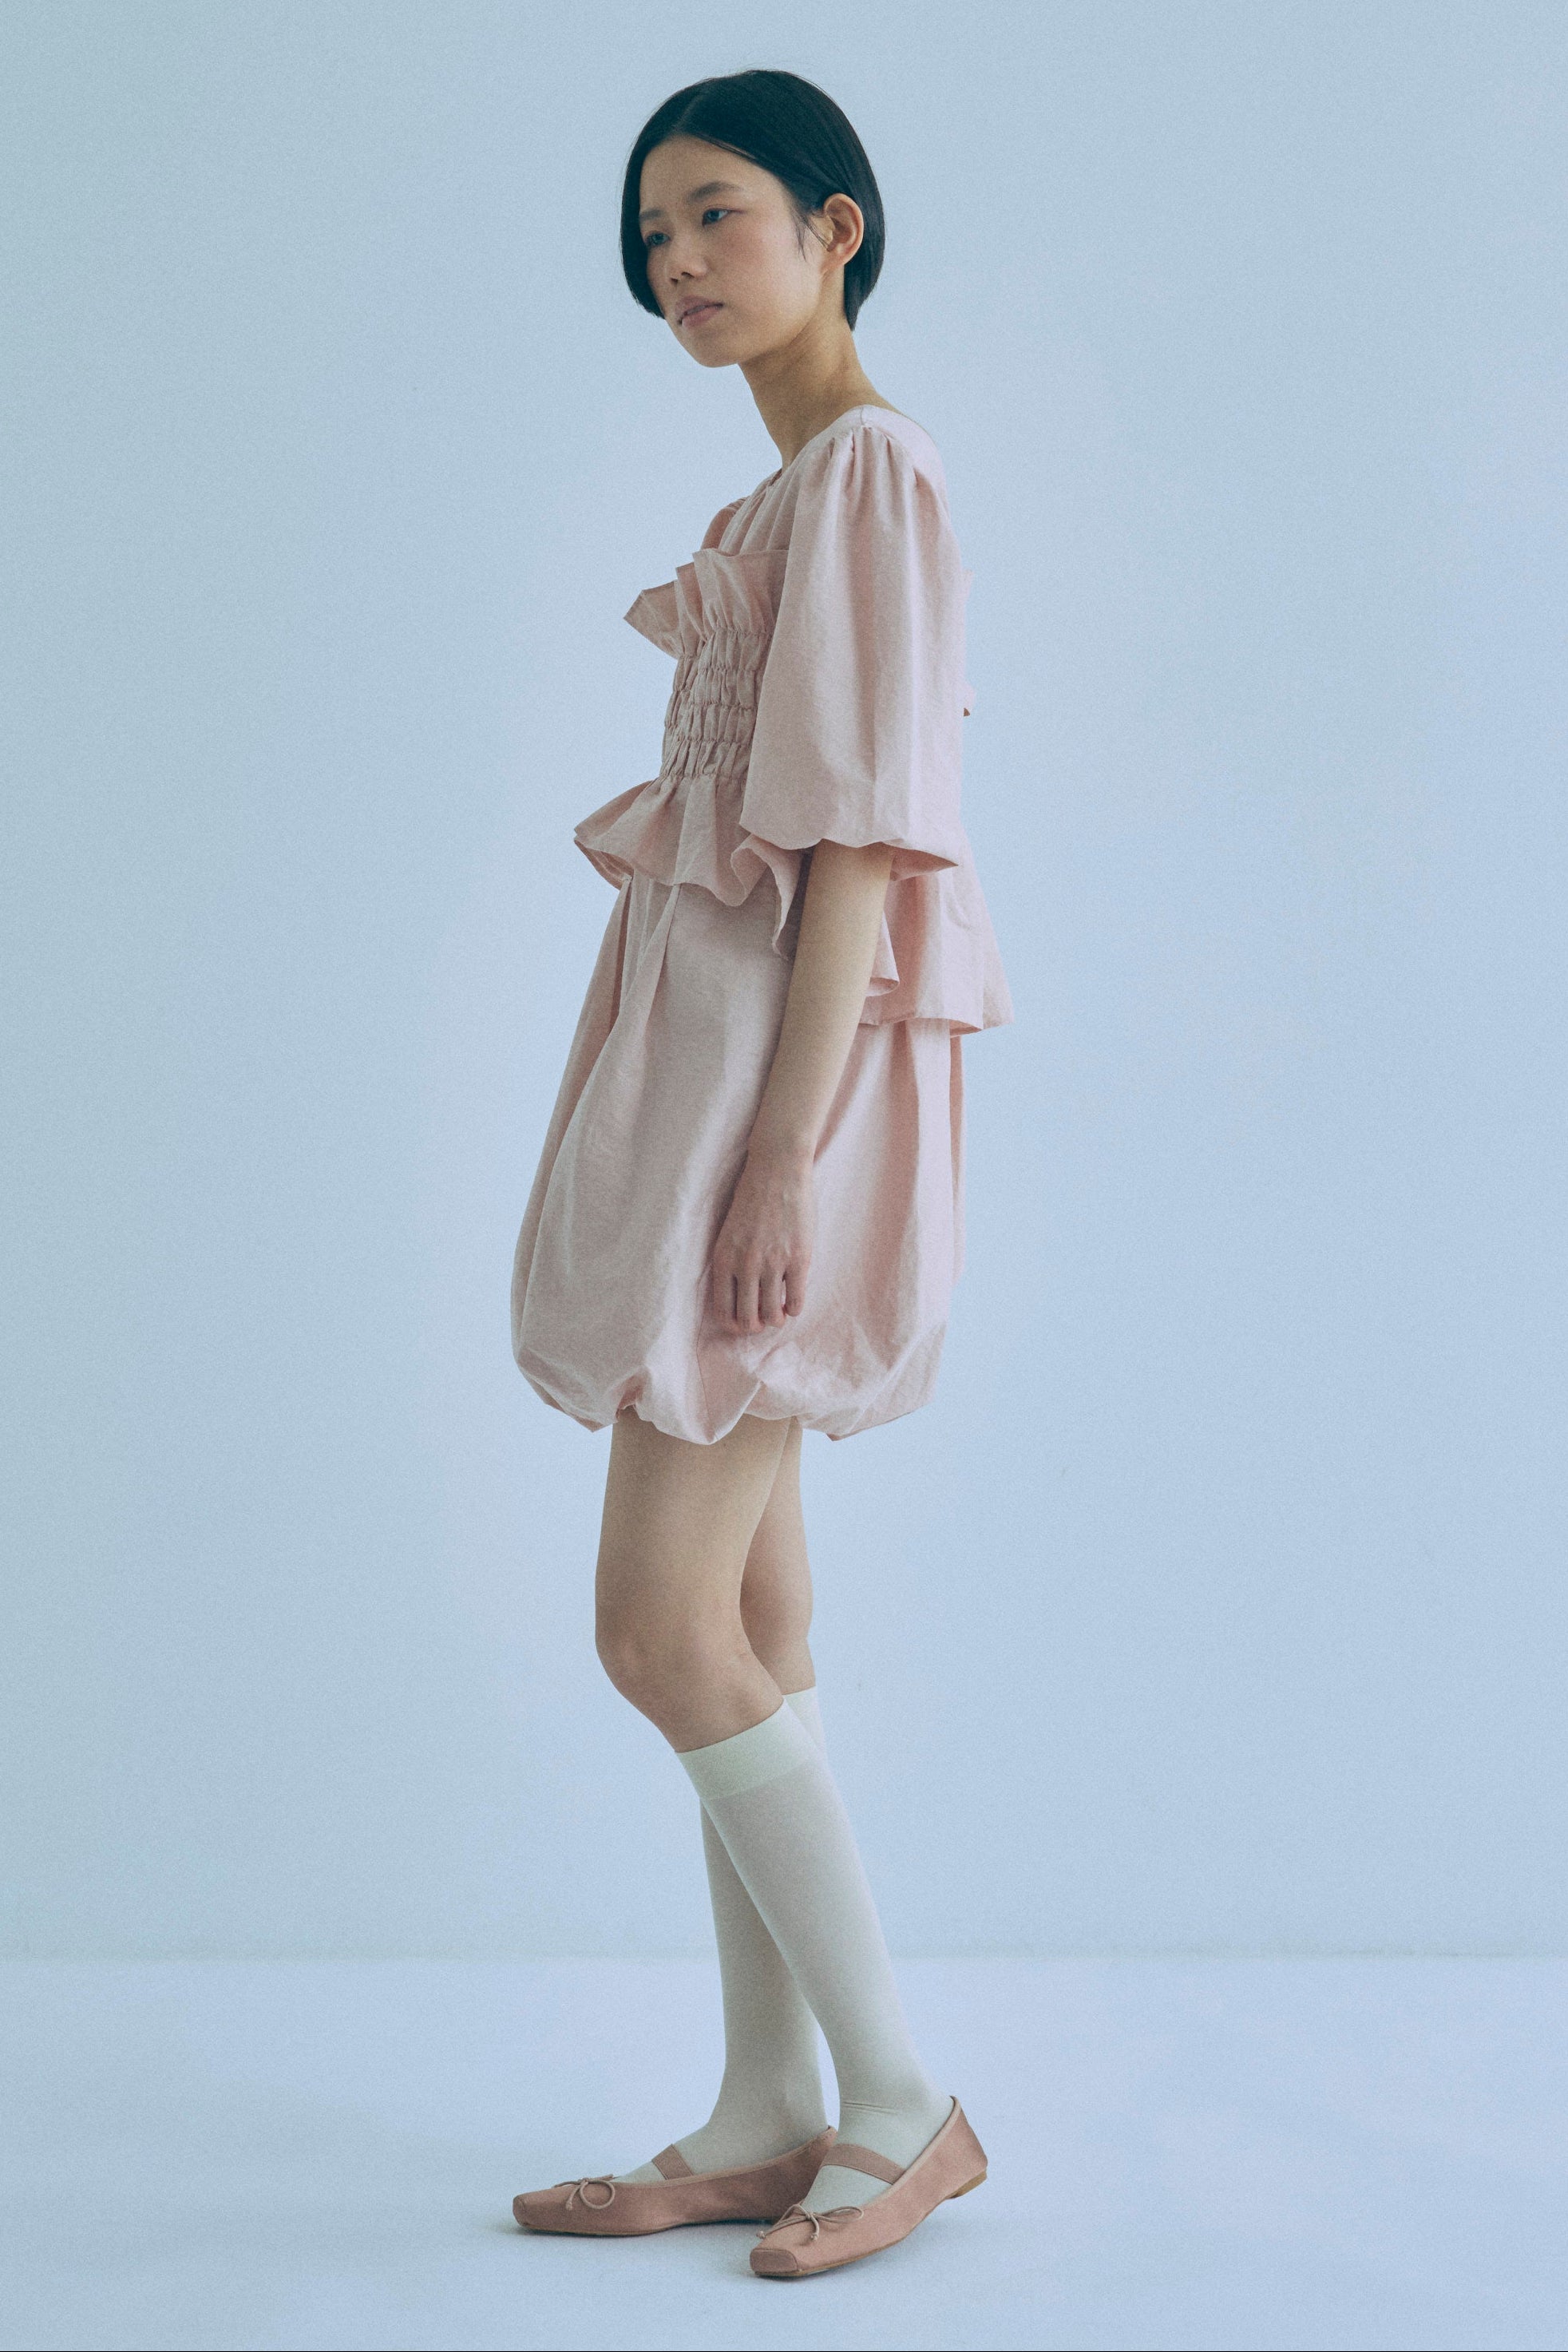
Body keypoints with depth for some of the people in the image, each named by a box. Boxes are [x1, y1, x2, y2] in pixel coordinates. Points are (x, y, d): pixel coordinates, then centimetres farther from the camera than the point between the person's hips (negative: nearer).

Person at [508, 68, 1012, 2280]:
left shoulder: (870, 467, -9)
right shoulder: (792, 495, 20)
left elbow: (862, 839, -17)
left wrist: (784, 1153, -22)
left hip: (783, 1056, -10)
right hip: (710, 1056, 10)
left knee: (665, 1625, -10)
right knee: (741, 1628, 8)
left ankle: (903, 2101, 1)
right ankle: (769, 2120, 15)